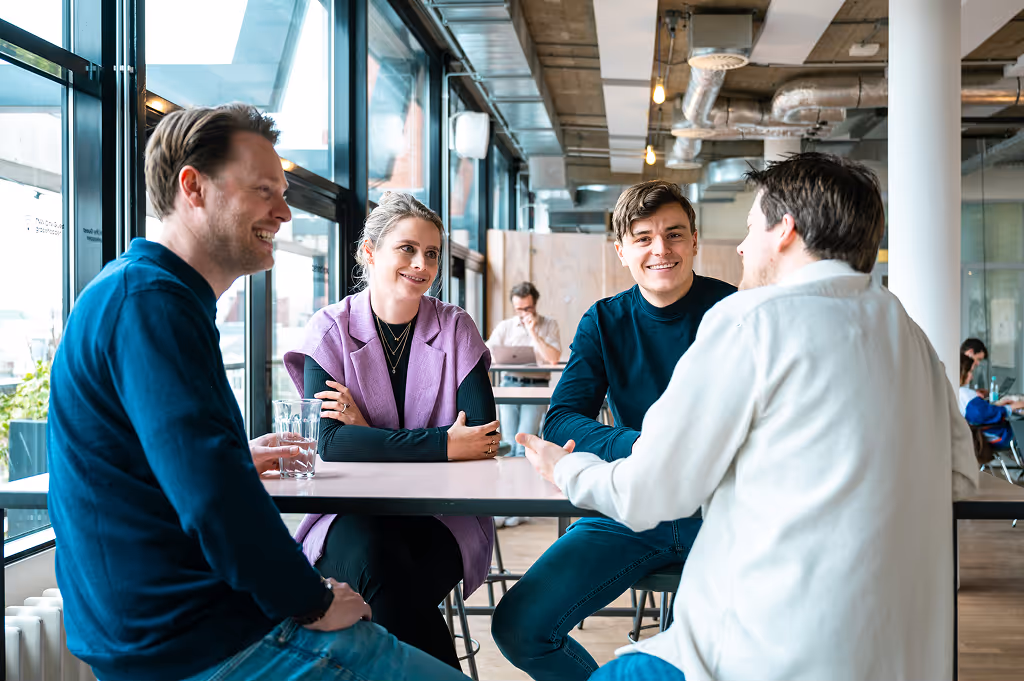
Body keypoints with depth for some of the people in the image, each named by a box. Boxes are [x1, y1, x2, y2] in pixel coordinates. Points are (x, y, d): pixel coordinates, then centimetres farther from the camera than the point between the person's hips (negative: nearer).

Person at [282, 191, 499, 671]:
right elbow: (330, 442, -14)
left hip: (443, 521, 0)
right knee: (373, 557, -32)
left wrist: (373, 439, -13)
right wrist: (443, 445, -18)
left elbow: (483, 439, -8)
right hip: (350, 517, 0)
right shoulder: (331, 330, 0)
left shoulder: (456, 329, 4)